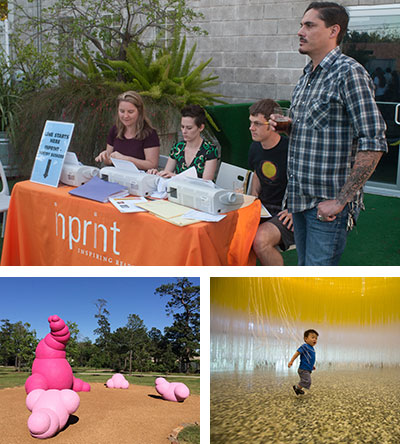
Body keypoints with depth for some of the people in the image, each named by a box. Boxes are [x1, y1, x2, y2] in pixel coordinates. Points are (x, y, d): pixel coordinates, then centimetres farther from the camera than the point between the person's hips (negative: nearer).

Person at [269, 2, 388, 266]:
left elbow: (373, 144, -20)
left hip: (328, 204, -8)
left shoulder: (349, 72, -14)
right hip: (300, 196, 8)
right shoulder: (307, 76, 14)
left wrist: (340, 201, -21)